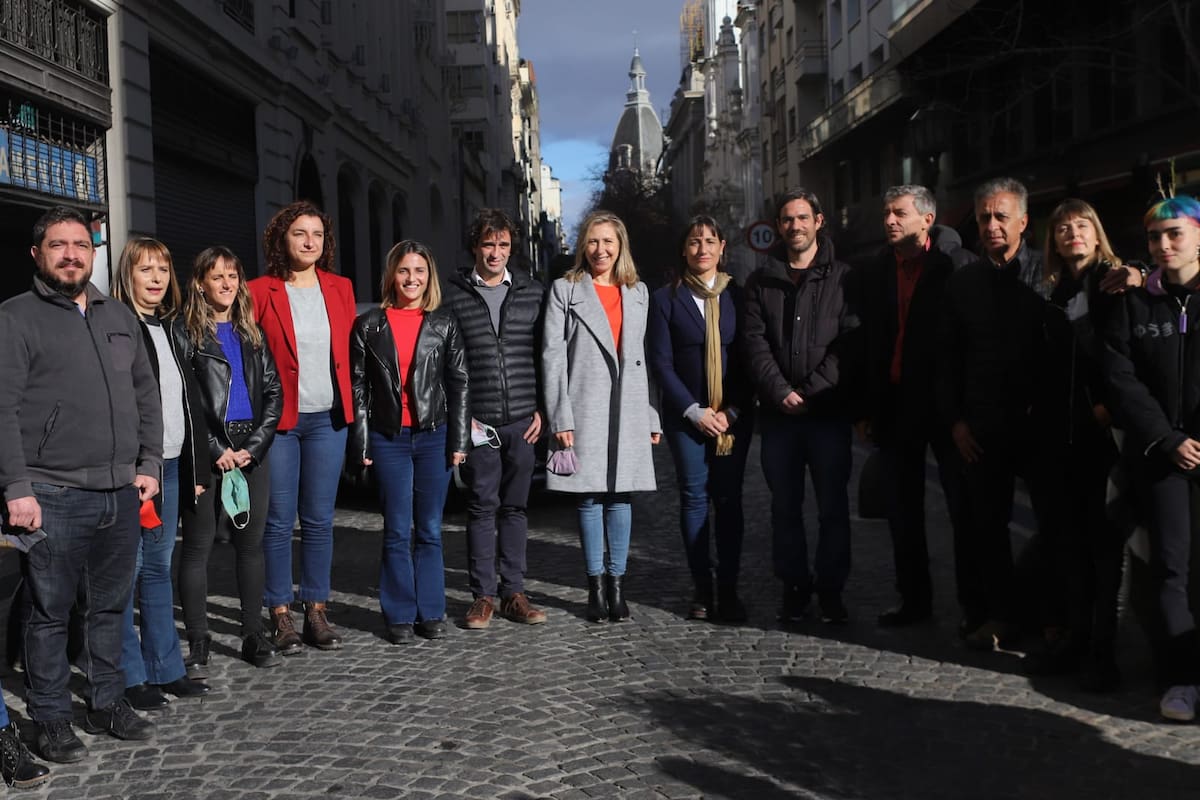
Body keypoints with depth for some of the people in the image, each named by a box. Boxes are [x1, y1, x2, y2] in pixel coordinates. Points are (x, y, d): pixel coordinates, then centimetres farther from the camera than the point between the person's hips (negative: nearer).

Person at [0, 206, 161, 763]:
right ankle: (51, 721, 15)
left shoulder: (119, 316, 16)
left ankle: (107, 704, 28)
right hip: (54, 497, -5)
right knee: (49, 612, 4)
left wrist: (149, 463, 10)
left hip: (121, 493, 5)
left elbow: (146, 393, 19)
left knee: (111, 606, 14)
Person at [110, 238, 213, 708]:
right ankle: (130, 677, 9)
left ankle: (165, 668, 22)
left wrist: (198, 468, 14)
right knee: (126, 571, 0)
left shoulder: (172, 329, 14)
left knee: (159, 566, 14)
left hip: (170, 466, 7)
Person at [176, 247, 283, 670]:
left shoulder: (252, 334, 14)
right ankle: (197, 644, 5)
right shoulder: (187, 334, -1)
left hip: (252, 450, 5)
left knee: (251, 543, 9)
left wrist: (254, 445, -4)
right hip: (207, 454, -5)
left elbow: (273, 392, 9)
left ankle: (254, 635, 18)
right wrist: (215, 450, -13)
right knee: (197, 547, -1)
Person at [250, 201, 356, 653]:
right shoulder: (260, 292, -2)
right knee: (279, 521, 2)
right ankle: (280, 614, 12)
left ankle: (316, 611, 18)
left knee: (320, 520, 9)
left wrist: (352, 409, 7)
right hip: (278, 419, -3)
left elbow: (350, 352, 12)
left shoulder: (339, 289, 9)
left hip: (328, 418, 3)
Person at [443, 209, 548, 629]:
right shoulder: (453, 295, 2)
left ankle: (513, 592, 16)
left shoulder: (533, 292, 9)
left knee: (515, 506, 8)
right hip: (477, 423, -2)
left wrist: (541, 409, 3)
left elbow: (545, 354, 10)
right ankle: (483, 596, 11)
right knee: (482, 507, 3)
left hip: (523, 421, 2)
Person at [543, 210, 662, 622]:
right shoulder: (565, 290, 3)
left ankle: (617, 584, 12)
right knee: (590, 497, 1)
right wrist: (561, 417, -10)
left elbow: (646, 356, 12)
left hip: (628, 409, 3)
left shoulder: (638, 293, 13)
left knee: (620, 495, 4)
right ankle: (596, 586, 11)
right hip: (584, 408, -2)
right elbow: (553, 355, -2)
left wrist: (653, 416, 8)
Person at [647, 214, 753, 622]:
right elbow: (660, 362, -2)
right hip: (686, 416, -1)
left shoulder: (738, 296, 6)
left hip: (734, 415, 1)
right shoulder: (666, 298, 3)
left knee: (729, 498, 1)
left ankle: (728, 589, 6)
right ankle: (702, 589, 8)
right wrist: (695, 411, -8)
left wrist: (732, 411, -6)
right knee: (694, 497, 1)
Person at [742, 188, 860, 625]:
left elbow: (849, 343, -4)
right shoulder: (761, 282, 11)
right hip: (778, 413, 2)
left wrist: (809, 391, -13)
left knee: (833, 505, 2)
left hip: (829, 412, -2)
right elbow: (754, 343, 2)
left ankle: (831, 589, 13)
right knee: (785, 506, 7)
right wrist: (781, 392, -12)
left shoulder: (841, 278, 5)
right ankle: (795, 586, 17)